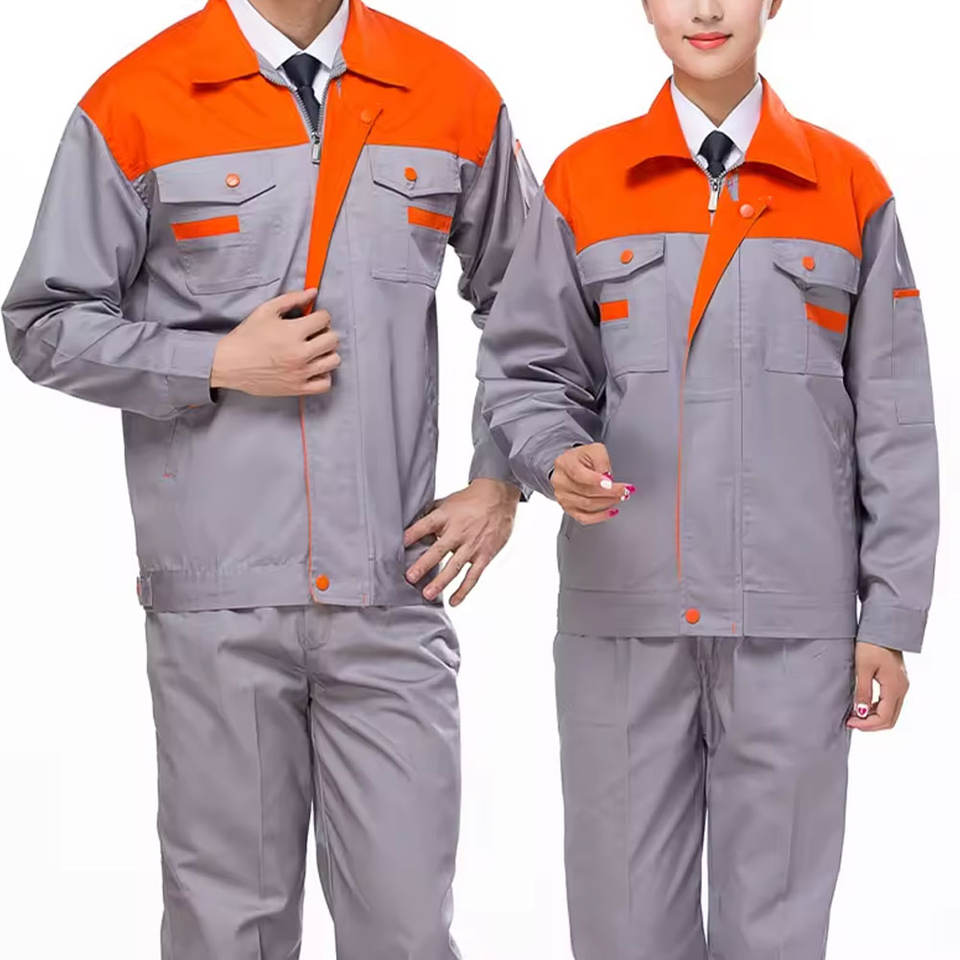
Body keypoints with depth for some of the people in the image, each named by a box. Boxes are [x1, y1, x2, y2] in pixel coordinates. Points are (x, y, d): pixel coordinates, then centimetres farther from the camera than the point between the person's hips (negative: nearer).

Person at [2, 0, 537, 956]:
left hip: (391, 591, 2)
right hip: (219, 596, -1)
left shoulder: (454, 98, 7)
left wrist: (499, 482, 10)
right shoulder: (132, 105, -1)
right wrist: (219, 365, -10)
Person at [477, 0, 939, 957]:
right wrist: (559, 455, -14)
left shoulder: (850, 187, 6)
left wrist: (891, 617, 3)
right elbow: (524, 372, 8)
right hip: (621, 611, 0)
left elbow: (893, 426, 6)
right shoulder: (582, 181, 6)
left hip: (796, 624, 0)